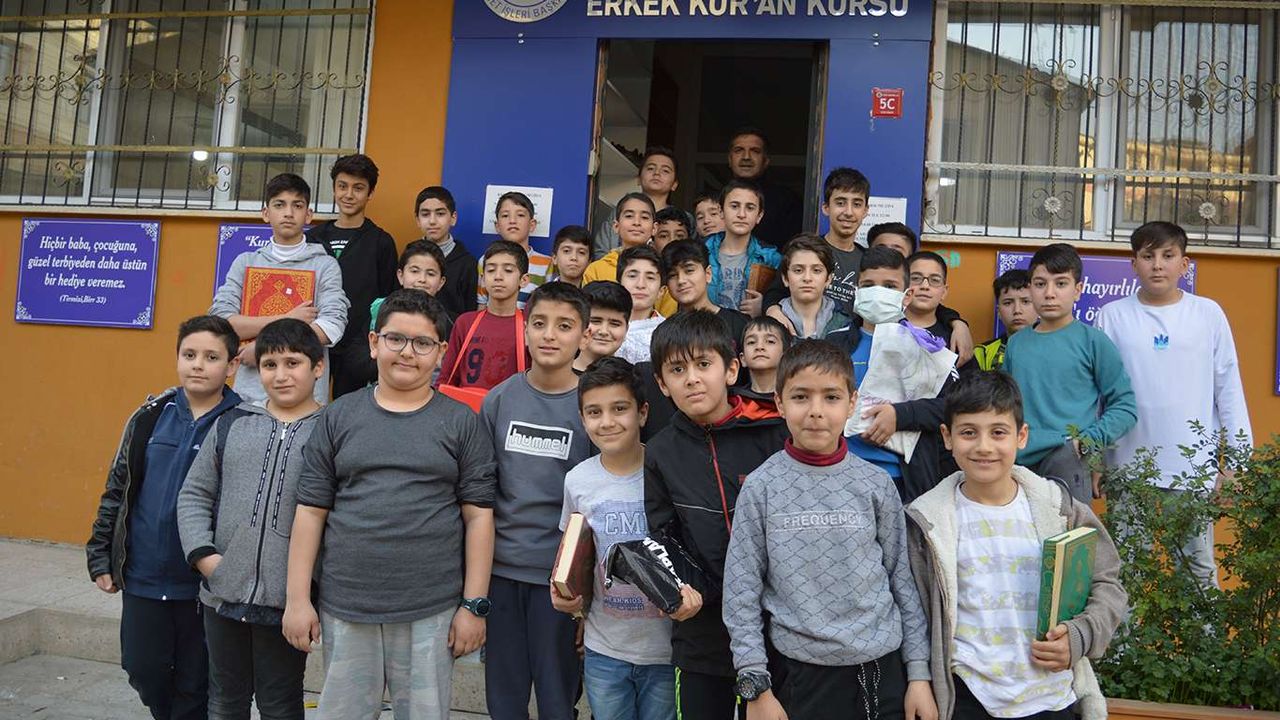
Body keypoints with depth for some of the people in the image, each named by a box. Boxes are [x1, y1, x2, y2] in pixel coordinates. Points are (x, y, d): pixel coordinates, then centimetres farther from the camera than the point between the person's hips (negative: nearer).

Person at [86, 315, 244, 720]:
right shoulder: (150, 417, 1)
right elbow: (116, 490, 9)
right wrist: (100, 558, 8)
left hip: (206, 587, -3)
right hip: (142, 580, 4)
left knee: (194, 686, 10)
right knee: (144, 673, 16)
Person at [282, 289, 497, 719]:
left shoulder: (461, 423, 0)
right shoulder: (339, 418, 5)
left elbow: (479, 517, -1)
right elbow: (311, 512, 4)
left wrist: (474, 605, -5)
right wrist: (297, 599, 0)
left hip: (432, 612, -1)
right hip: (344, 608, 2)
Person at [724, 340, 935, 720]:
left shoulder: (876, 484, -2)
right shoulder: (760, 488, -6)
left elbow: (902, 578, 4)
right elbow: (742, 591, -4)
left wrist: (919, 673, 5)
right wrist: (756, 686, -6)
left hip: (883, 667, 1)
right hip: (803, 673, -1)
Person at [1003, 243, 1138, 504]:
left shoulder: (1092, 341, 0)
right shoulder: (1016, 343, 11)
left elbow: (1125, 406, 0)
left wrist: (1086, 442, -10)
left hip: (1068, 464, -4)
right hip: (1018, 464, 4)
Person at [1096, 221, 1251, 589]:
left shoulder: (1208, 313, 2)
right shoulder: (1113, 316, 0)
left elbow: (1228, 387, 4)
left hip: (1194, 466, 0)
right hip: (1128, 465, 0)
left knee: (1199, 568, 8)